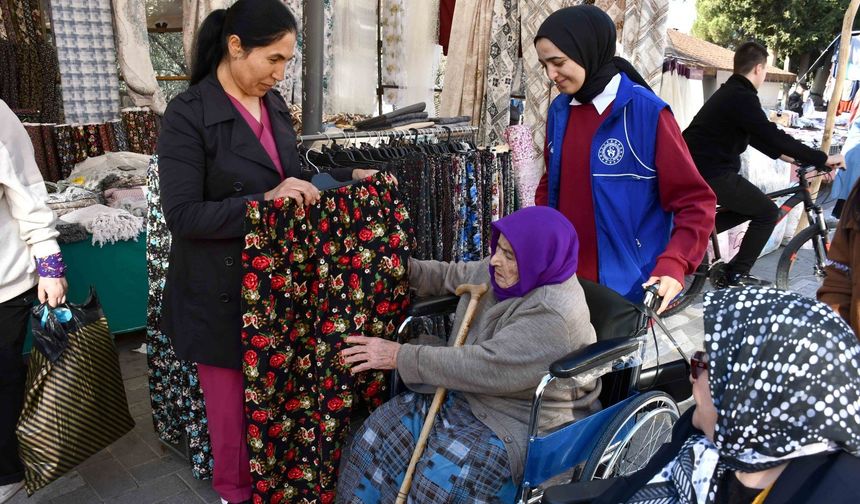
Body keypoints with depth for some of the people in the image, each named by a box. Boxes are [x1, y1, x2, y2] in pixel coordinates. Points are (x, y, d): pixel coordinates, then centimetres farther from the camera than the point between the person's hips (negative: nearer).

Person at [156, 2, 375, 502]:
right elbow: (182, 215, -21)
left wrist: (349, 176, 1)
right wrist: (264, 202, -30)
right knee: (233, 400, 11)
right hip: (222, 291, -6)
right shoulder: (187, 115, -16)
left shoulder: (272, 103, 6)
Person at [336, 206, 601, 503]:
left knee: (445, 473, -29)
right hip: (471, 393, 8)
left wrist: (401, 357, -27)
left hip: (528, 419, -8)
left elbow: (487, 366, -32)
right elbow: (451, 276, 15)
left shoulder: (553, 315, -28)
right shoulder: (502, 272, -2)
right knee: (381, 431, -3)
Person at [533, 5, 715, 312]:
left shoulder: (647, 112, -13)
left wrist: (673, 266, -23)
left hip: (627, 286, -5)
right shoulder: (559, 111, 3)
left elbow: (695, 202, -10)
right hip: (564, 277, 5)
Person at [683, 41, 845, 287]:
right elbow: (773, 136, -21)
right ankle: (737, 275, 7)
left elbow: (757, 136, 23)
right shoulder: (742, 97, -15)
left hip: (696, 168, 10)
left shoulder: (729, 92, 17)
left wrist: (788, 157, 24)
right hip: (712, 174, -10)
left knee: (748, 207, 24)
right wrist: (823, 159, -14)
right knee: (767, 212, 3)